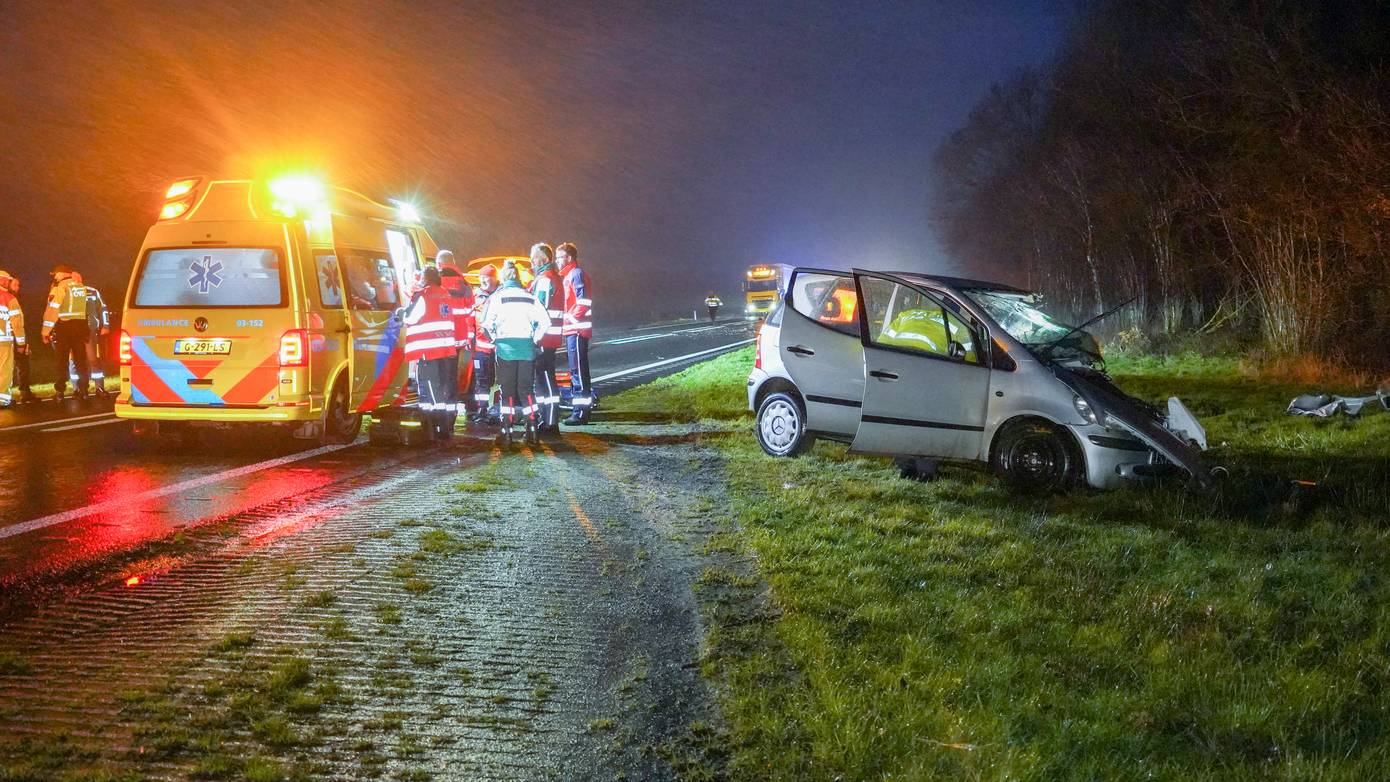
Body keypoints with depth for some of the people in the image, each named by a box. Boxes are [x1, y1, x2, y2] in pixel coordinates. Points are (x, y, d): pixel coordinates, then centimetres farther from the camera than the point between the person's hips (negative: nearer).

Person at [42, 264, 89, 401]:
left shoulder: (60, 288, -10)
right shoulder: (80, 287, 11)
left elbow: (53, 310, -13)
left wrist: (46, 331, -10)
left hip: (63, 327, -5)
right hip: (80, 325, 5)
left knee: (62, 361, 0)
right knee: (80, 359, 9)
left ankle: (60, 391, 1)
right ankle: (83, 389, 10)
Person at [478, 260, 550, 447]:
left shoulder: (497, 297, -2)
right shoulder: (529, 297, 8)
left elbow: (486, 323, -9)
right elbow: (545, 320, 3)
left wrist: (494, 338, 5)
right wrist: (535, 339, 11)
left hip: (506, 347, -3)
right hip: (527, 347, 3)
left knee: (507, 390, 3)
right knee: (526, 388, 9)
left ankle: (506, 432, 0)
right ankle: (532, 430, 6)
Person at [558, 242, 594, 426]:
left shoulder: (576, 274, -10)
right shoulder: (568, 276, 21)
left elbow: (584, 300, -20)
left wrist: (573, 318, -17)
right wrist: (566, 323, 15)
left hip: (577, 329, -10)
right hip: (571, 329, 10)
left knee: (578, 370, -10)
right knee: (576, 370, 12)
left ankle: (582, 412, -10)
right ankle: (580, 410, 17)